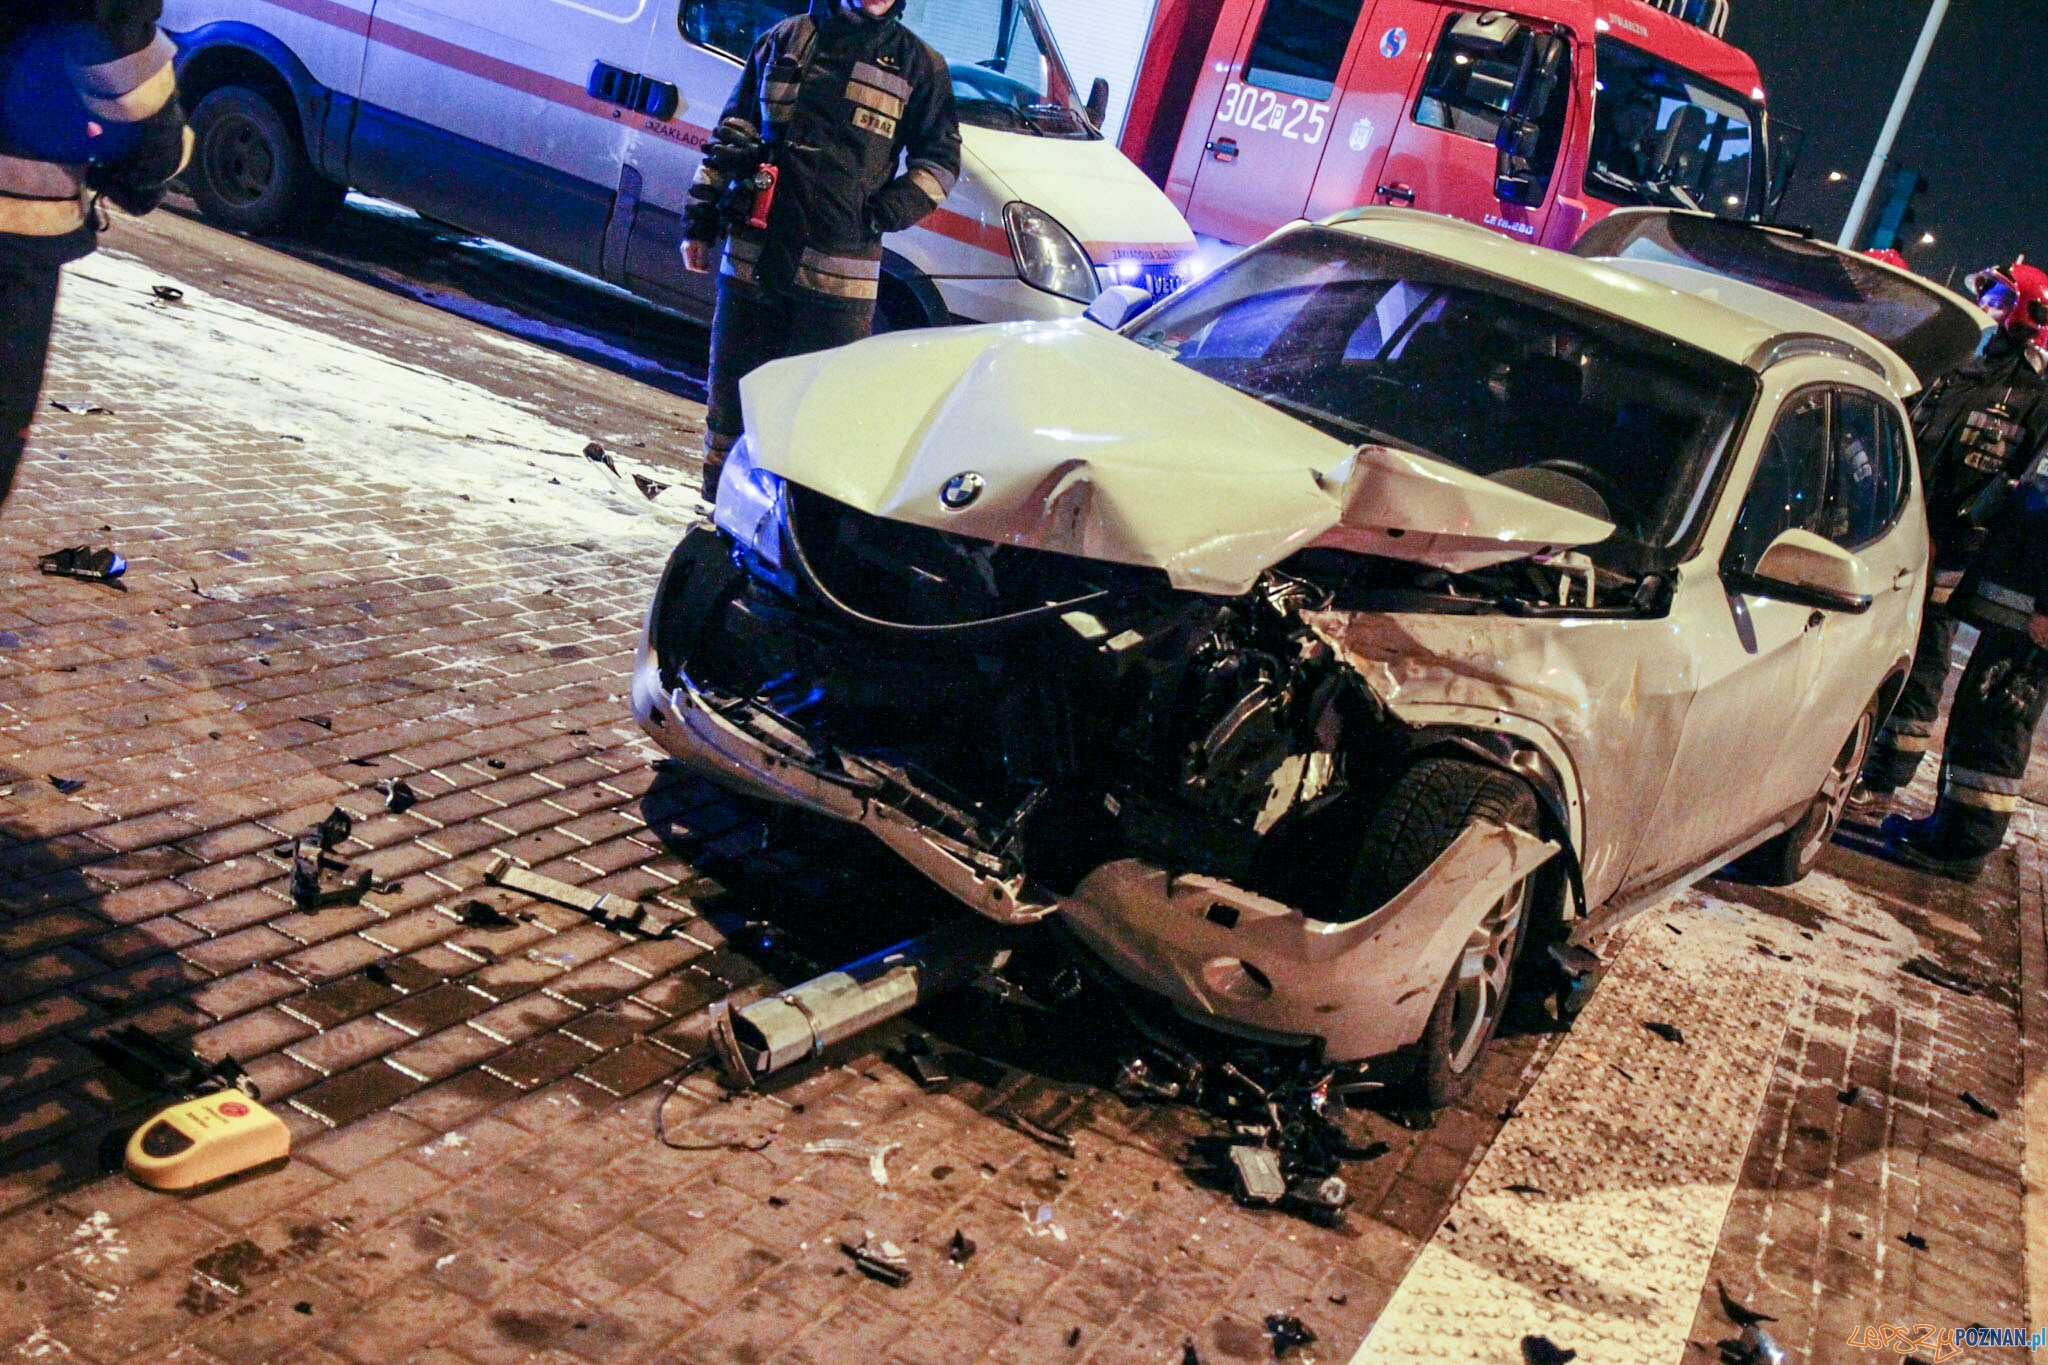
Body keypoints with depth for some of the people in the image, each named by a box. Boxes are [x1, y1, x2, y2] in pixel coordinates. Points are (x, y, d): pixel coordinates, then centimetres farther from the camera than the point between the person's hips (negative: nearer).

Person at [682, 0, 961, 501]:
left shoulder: (918, 64, 7)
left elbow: (941, 160, 9)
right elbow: (731, 131, 16)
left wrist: (886, 212, -6)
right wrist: (699, 220, 12)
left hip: (838, 276, -2)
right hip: (751, 258, 2)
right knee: (732, 390, 9)